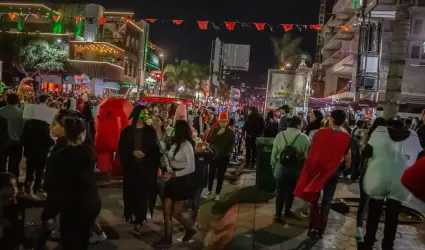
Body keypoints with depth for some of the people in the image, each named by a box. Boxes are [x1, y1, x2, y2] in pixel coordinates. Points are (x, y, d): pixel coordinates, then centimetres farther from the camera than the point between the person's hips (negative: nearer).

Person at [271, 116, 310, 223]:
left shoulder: (280, 135, -6)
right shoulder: (304, 138, -12)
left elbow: (274, 153, -3)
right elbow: (307, 156, -10)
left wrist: (273, 166, 9)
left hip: (281, 166, 1)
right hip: (296, 168, 0)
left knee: (280, 191, 10)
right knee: (291, 190, 18)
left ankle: (278, 214, 11)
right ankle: (287, 211, 33)